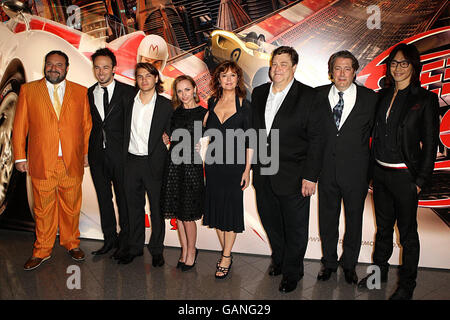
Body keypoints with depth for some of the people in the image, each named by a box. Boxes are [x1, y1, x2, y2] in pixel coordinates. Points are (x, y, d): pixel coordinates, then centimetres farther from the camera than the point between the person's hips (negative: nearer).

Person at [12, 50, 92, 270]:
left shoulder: (80, 92, 7)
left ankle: (71, 243, 31)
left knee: (71, 207, 11)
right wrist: (20, 157, 2)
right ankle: (42, 251, 26)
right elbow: (19, 126, 5)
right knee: (43, 209, 9)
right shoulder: (28, 90, 6)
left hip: (72, 162, 1)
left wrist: (86, 153, 6)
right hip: (41, 162, 0)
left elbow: (87, 125, 9)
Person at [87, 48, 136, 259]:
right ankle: (110, 239, 27)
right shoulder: (89, 93, 10)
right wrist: (88, 150, 4)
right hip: (97, 154, 5)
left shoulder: (127, 92, -3)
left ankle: (125, 241, 20)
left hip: (120, 154, -4)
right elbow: (89, 123, 13)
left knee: (123, 198, 5)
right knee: (104, 198, 13)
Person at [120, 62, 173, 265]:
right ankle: (135, 247, 28)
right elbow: (126, 132, 11)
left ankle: (156, 250, 21)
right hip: (131, 162, 3)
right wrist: (123, 160, 4)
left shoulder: (165, 105, -2)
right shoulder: (129, 102, 7)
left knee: (156, 208, 6)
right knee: (134, 207, 13)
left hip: (154, 163, -3)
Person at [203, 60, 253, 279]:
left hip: (234, 163, -4)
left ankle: (226, 257, 15)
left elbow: (249, 141, -5)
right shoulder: (212, 102, 7)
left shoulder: (244, 105, -3)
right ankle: (225, 252, 25)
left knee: (231, 207, 2)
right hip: (213, 161, 4)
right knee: (216, 206, 9)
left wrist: (247, 170, -8)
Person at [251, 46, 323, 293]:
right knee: (270, 221, 20)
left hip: (293, 176, -5)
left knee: (295, 228, 10)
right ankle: (278, 259, 45)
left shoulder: (308, 96, -10)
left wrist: (310, 176, -14)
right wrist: (252, 166, 8)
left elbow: (316, 139, -11)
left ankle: (292, 272, 31)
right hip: (263, 174, 5)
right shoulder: (258, 93, 6)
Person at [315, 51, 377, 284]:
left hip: (356, 171, -1)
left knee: (354, 218, 13)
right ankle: (329, 262, 35)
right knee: (327, 217, 14)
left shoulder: (370, 98, -4)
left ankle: (349, 264, 35)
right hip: (326, 168, 1)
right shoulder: (318, 95, -1)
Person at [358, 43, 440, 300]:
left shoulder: (426, 99, -8)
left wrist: (421, 180, -10)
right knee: (383, 226, 19)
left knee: (407, 233, 8)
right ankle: (380, 271, 37)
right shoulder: (384, 96, 7)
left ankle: (407, 285, 25)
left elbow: (430, 144, -8)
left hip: (405, 176, -5)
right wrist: (373, 167, 6)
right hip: (380, 173, 5)